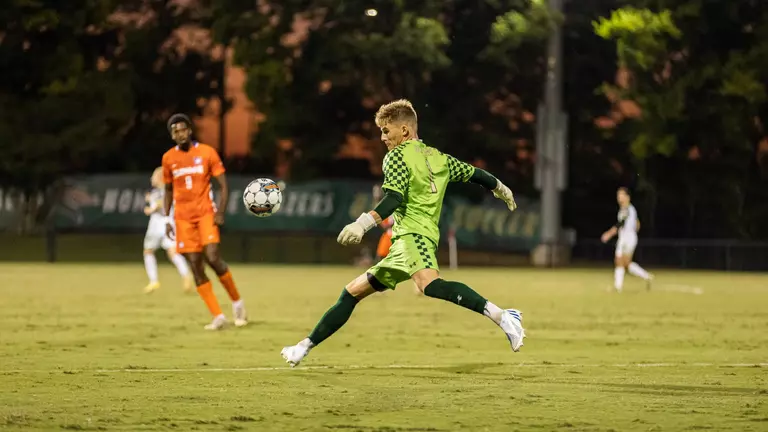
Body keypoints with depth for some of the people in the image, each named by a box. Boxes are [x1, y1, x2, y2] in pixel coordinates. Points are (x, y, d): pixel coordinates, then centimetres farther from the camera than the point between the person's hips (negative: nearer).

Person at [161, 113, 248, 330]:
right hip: (183, 218, 3)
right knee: (196, 267, -4)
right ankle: (218, 316, 0)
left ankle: (237, 302, 3)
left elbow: (224, 185, -1)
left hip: (206, 213, -3)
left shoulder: (207, 152, -3)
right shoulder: (168, 158, 6)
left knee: (213, 258, -19)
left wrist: (220, 212, -13)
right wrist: (167, 219, 9)